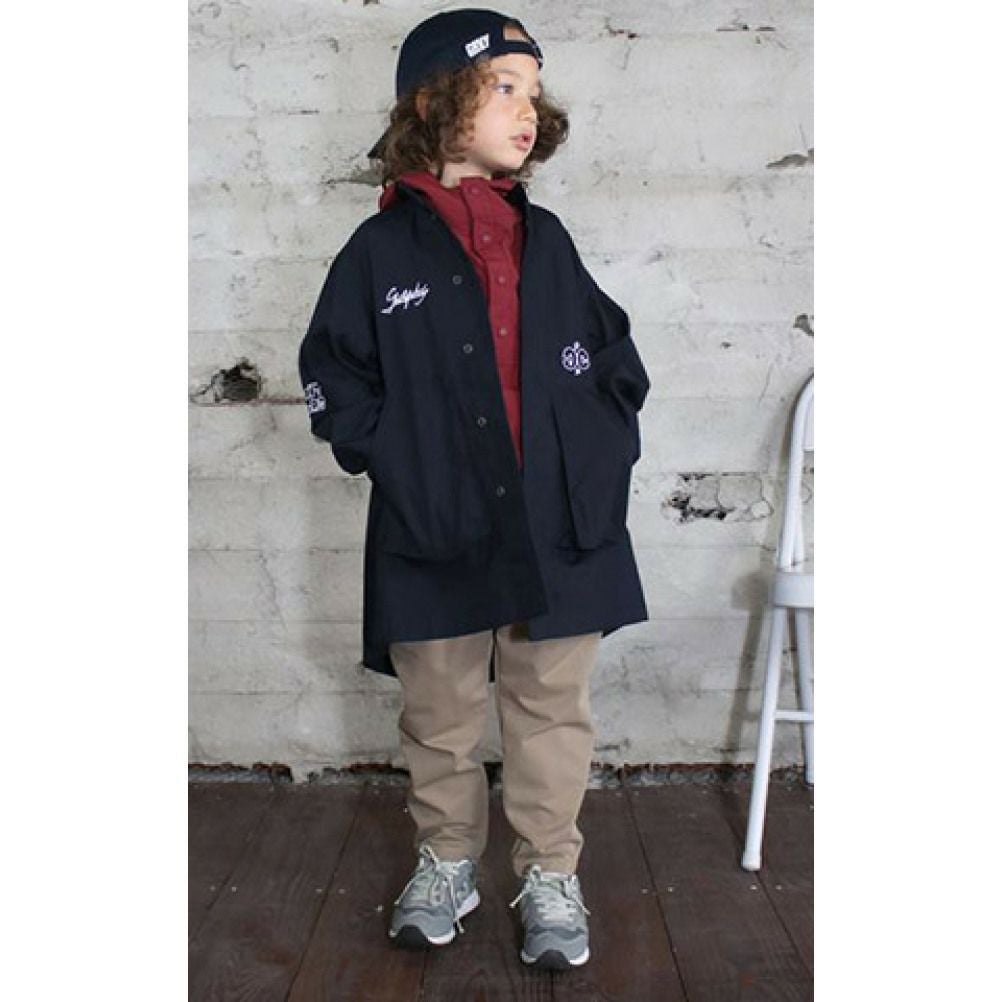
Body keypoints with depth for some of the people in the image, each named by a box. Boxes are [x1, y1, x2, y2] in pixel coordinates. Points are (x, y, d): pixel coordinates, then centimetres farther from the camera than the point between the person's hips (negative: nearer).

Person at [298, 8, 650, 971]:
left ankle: (550, 876, 27)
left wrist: (603, 452, 3)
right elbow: (333, 378, 3)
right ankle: (445, 863, 34)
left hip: (558, 529, 2)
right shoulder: (383, 247, -1)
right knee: (439, 717, 13)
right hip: (435, 536, -2)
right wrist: (397, 460, -7)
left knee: (552, 712, 10)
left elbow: (614, 359, 15)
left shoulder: (546, 239, 8)